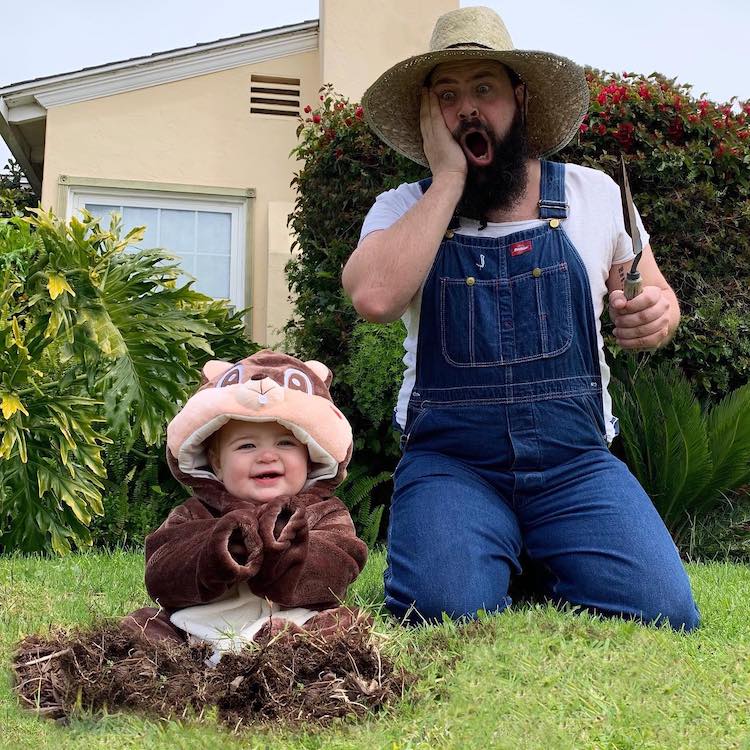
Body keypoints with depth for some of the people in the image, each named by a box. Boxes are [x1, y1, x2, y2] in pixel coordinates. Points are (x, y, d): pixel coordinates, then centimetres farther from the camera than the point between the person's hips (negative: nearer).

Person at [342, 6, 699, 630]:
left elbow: (656, 297, 18)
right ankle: (499, 564, 9)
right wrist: (448, 179, -14)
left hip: (576, 462, 2)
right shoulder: (404, 211, 1)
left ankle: (550, 574, 13)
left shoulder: (594, 195, 5)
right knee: (448, 614, -27)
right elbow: (375, 296, -21)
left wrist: (657, 316, -7)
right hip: (449, 462, -1)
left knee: (661, 612, -19)